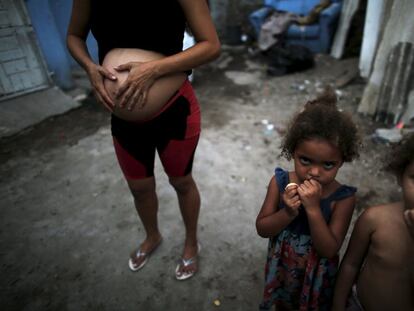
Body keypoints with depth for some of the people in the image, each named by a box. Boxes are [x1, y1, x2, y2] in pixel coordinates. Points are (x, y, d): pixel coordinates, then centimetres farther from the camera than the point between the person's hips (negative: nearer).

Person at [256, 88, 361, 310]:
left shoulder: (343, 198, -25)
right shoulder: (280, 182, -22)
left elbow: (329, 250, -26)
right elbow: (262, 229, -16)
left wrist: (313, 209, -39)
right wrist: (288, 213, -35)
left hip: (317, 275, -1)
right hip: (282, 267, 2)